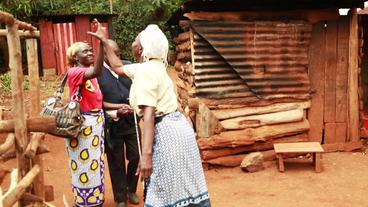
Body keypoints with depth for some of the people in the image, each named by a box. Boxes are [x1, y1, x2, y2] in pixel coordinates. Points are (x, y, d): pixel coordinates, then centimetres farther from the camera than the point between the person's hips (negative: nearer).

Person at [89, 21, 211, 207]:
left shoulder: (145, 70, -16)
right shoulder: (152, 66, 13)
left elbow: (149, 115, -25)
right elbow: (118, 67, 29)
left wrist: (146, 155, -28)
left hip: (167, 131, -9)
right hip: (177, 128, 9)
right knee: (182, 186, 16)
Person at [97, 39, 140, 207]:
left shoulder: (128, 66, 2)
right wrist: (117, 108, -19)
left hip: (132, 121, 3)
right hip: (112, 124, -3)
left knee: (135, 157, 9)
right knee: (116, 162, 9)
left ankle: (131, 190, 34)